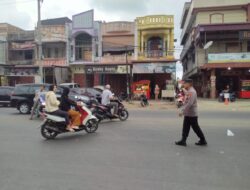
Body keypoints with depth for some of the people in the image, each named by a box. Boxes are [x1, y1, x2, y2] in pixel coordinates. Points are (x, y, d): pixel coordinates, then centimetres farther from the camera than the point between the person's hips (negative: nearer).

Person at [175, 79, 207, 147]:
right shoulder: (188, 91, 13)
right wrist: (182, 110, 17)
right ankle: (183, 141, 15)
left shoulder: (192, 92, -19)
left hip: (192, 114, -9)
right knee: (186, 127, 10)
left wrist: (182, 111, -28)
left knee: (196, 128, 3)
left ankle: (203, 141, 17)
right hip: (187, 114, 9)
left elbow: (189, 103, -28)